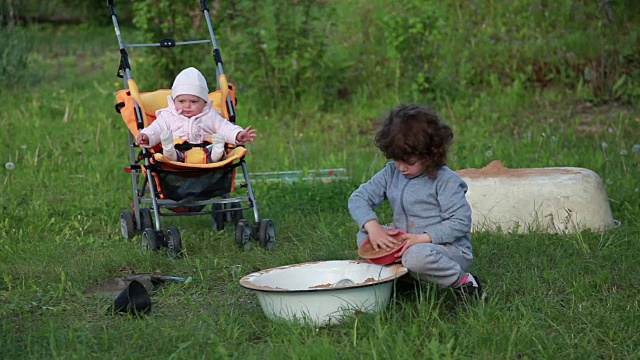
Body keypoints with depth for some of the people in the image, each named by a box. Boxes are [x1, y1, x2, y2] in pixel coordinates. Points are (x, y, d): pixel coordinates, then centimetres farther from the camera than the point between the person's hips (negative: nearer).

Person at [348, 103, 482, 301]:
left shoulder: (445, 180, -15)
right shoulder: (391, 173, 3)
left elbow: (460, 222, -18)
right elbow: (358, 198, 1)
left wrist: (421, 238, -27)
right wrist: (373, 227, -18)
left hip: (450, 249, -6)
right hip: (405, 242, 6)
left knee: (417, 256, -38)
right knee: (364, 237, -6)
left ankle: (463, 282, -14)